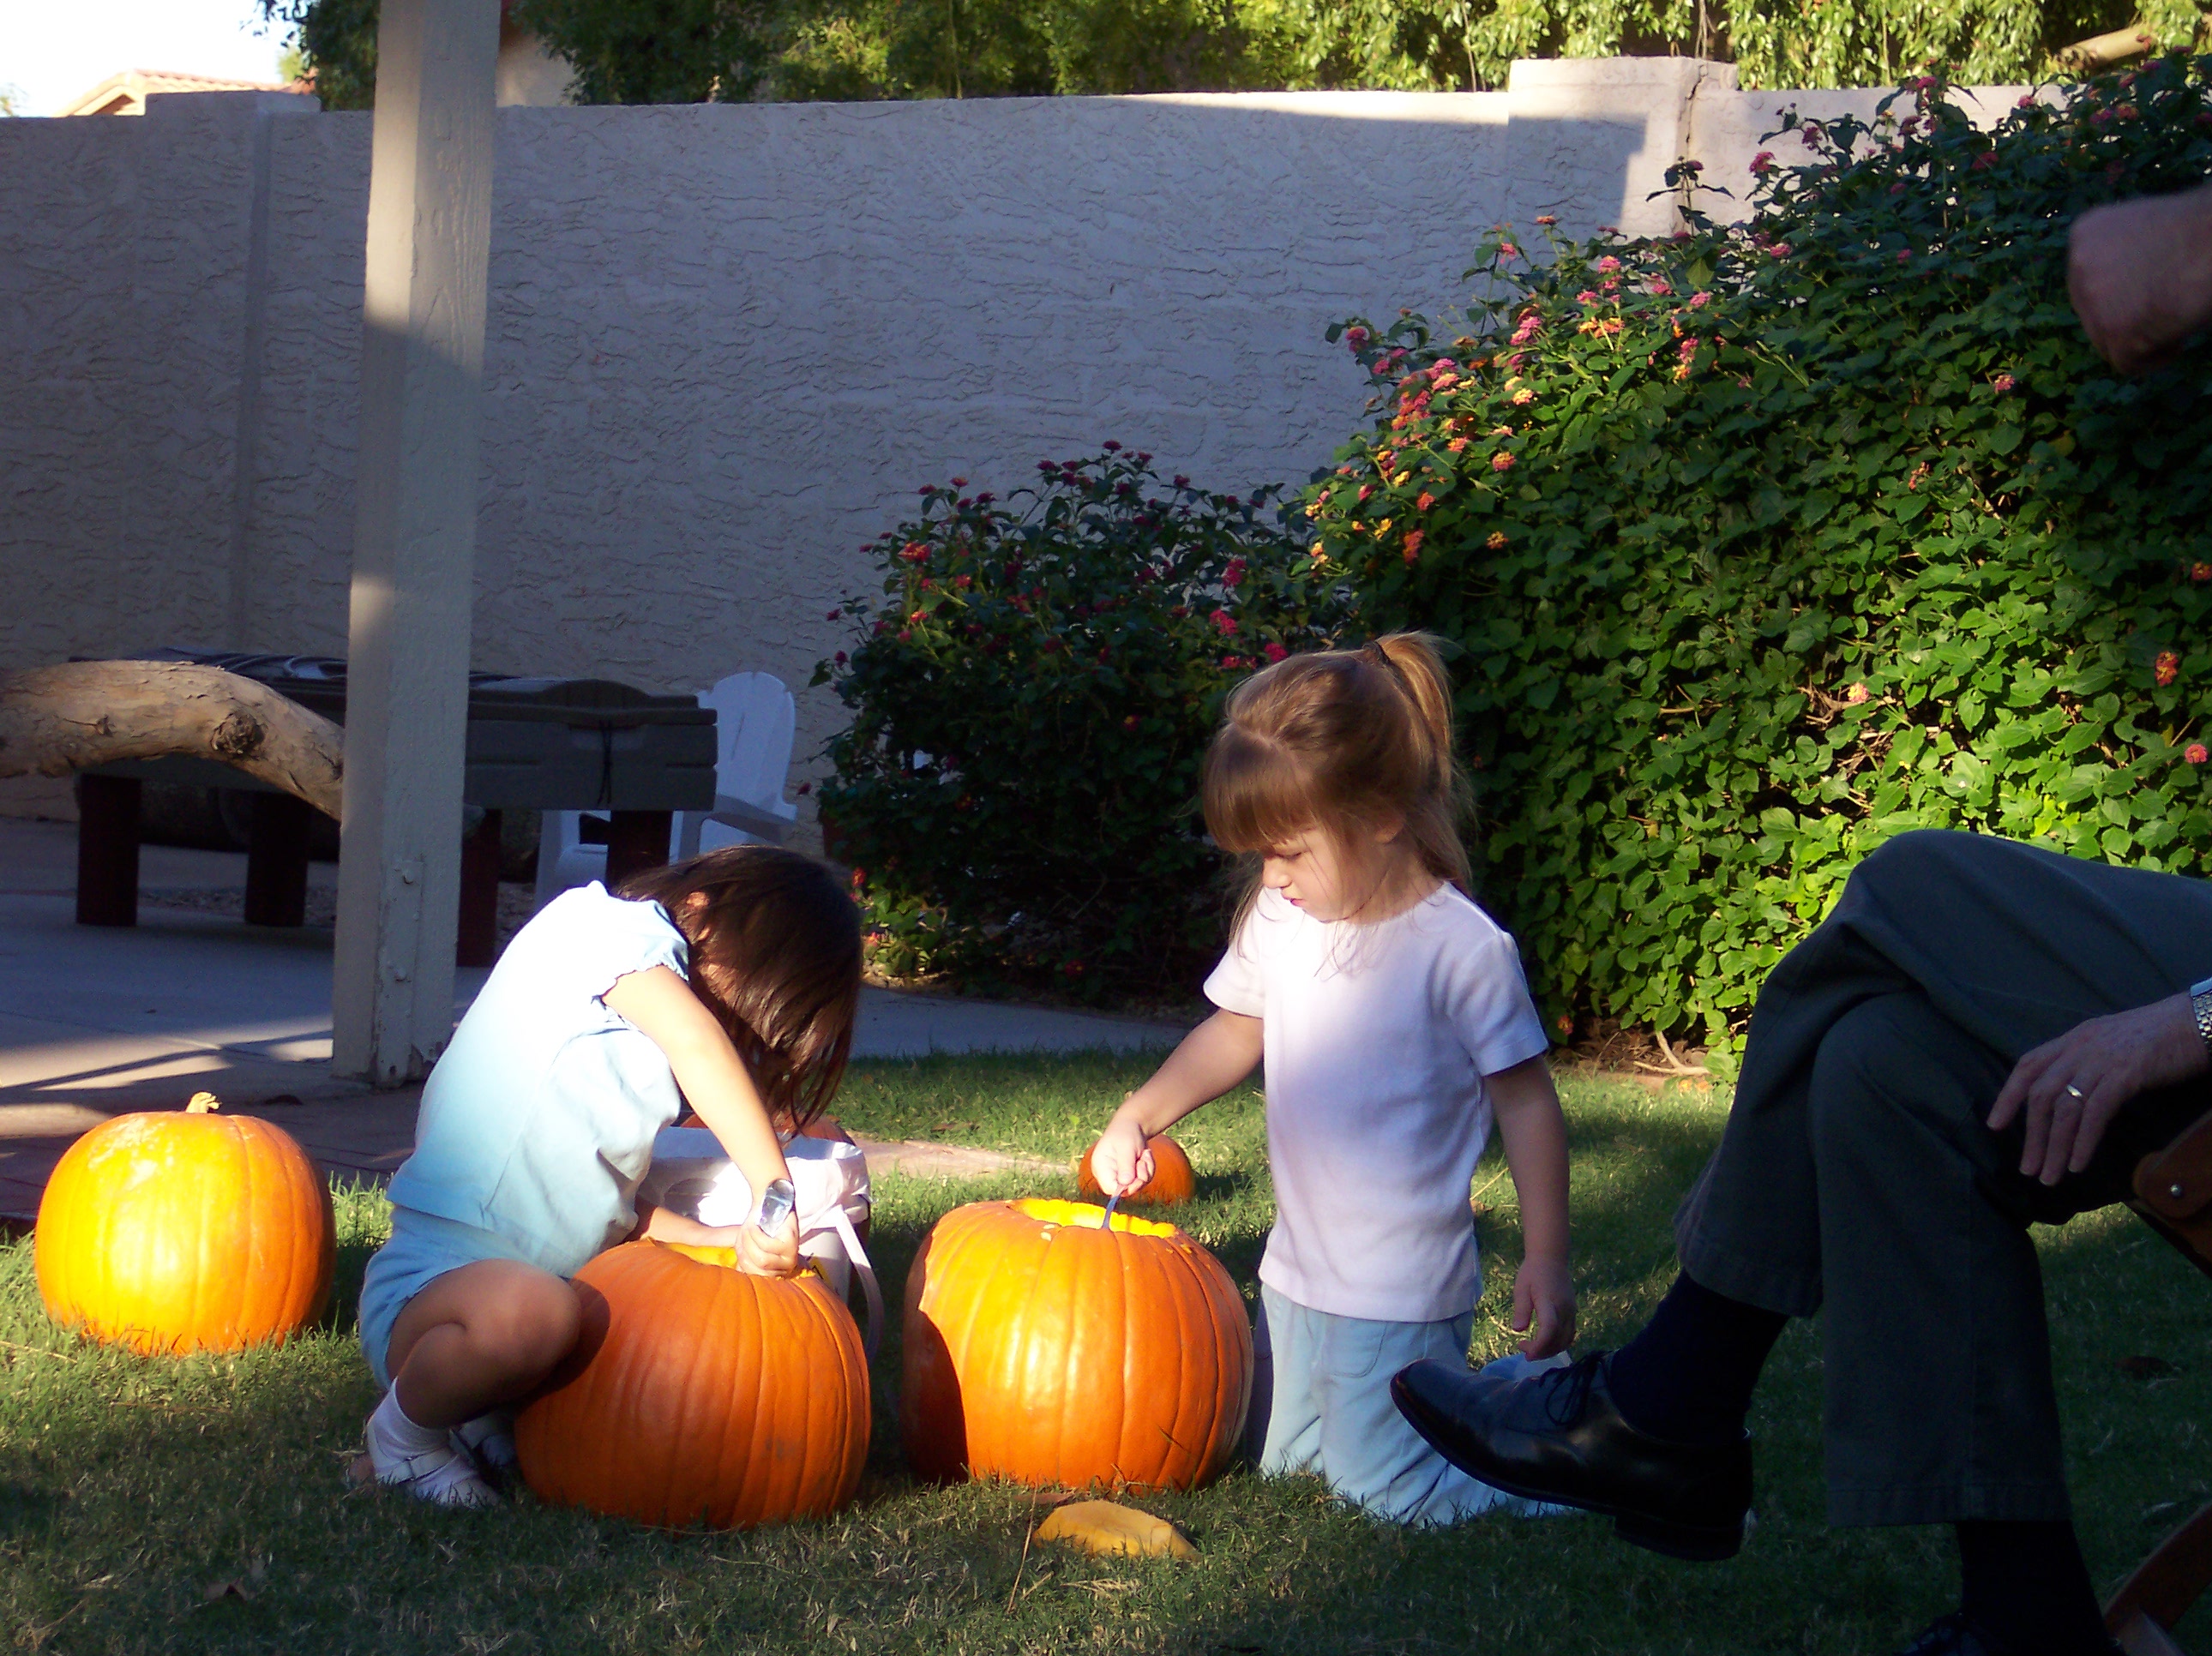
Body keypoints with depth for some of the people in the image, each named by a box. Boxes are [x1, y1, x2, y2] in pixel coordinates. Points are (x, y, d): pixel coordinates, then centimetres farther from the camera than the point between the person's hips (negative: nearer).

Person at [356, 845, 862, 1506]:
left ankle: (490, 1423, 5)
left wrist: (711, 1238, 0)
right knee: (528, 1311, -41)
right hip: (426, 1291, -9)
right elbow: (697, 1042, -26)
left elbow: (597, 1196, 14)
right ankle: (408, 1428, -10)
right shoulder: (600, 924, -7)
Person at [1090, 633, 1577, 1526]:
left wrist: (1546, 1260, -16)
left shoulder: (1461, 947, -19)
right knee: (1278, 1462, 20)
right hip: (1298, 1275, 8)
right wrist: (1135, 1118, 7)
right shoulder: (1279, 920, 0)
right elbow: (1237, 1031, 18)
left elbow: (1527, 1102, -13)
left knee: (1385, 1492, -7)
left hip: (1401, 1293, -8)